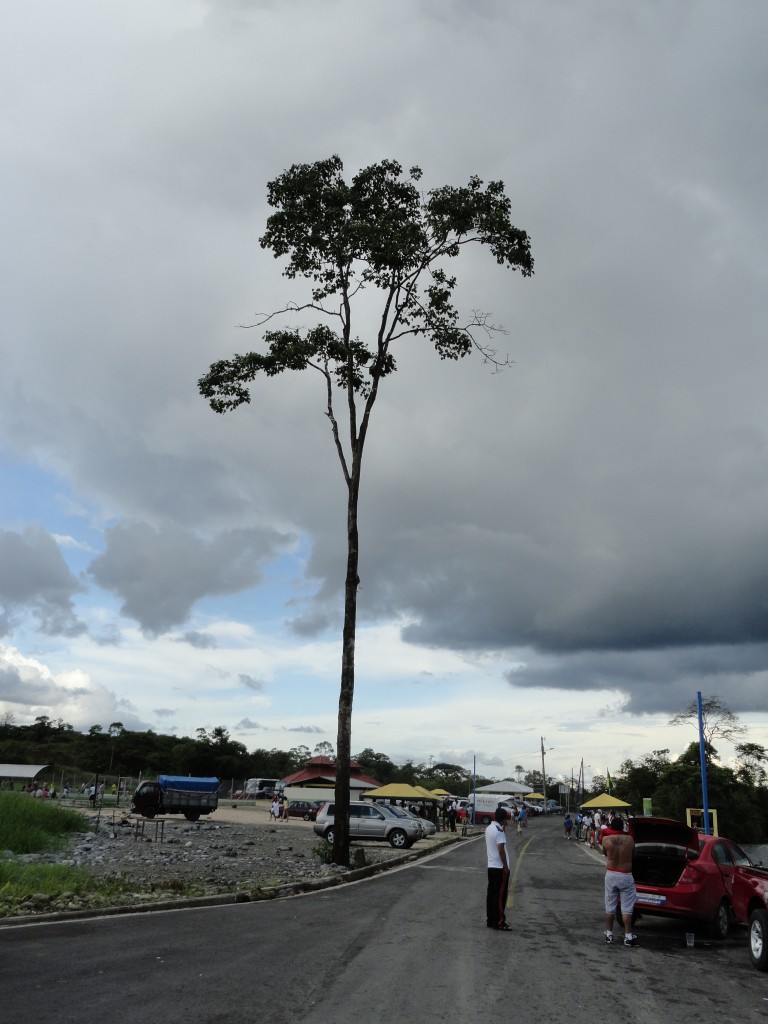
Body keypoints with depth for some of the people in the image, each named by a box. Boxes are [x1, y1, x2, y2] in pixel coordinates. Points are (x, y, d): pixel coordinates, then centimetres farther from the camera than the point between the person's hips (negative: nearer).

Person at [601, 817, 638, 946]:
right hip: (626, 876, -1)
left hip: (611, 875, 1)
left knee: (610, 907, 12)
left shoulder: (606, 839, -8)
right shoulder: (629, 839, -8)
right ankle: (628, 937, 3)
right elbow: (633, 853, 7)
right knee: (626, 908, 4)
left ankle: (609, 934, 18)